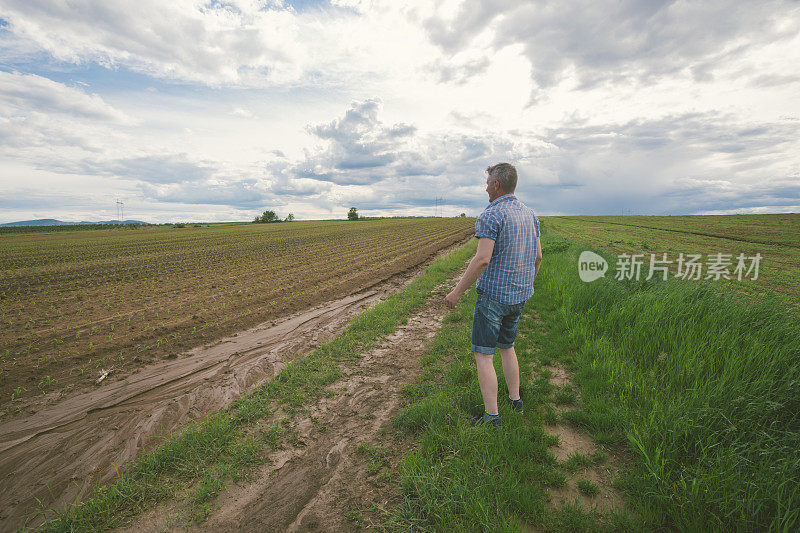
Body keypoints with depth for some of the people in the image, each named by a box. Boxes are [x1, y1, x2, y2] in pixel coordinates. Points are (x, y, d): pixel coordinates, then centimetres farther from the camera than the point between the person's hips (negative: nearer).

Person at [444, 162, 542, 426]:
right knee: (506, 347, 24)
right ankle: (515, 399, 35)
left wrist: (457, 291, -19)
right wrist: (527, 285, 27)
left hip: (493, 295, -8)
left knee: (483, 355, 2)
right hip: (518, 296, 8)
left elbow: (482, 259, -26)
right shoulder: (529, 214, 9)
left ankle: (491, 415, 10)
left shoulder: (491, 215, -17)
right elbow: (538, 256, 13)